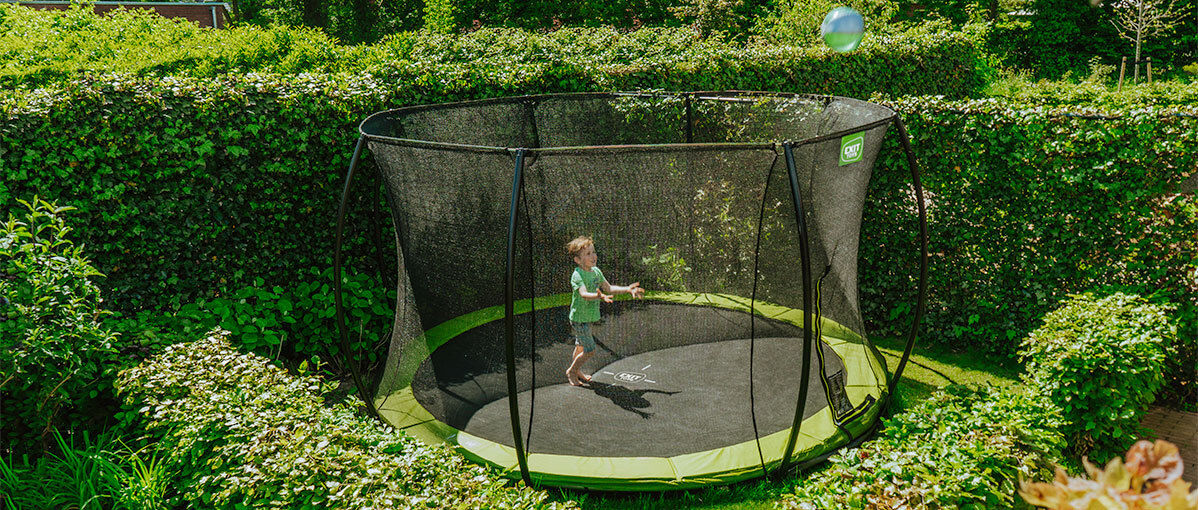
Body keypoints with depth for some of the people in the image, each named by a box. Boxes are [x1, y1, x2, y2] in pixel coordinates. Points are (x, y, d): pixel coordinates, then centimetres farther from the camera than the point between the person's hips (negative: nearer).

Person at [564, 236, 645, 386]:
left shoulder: (596, 271, 3)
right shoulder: (577, 275, -23)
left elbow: (609, 289, 12)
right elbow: (583, 293, -40)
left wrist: (628, 289, 3)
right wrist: (598, 296, -59)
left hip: (589, 317, 8)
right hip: (579, 319, -8)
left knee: (581, 346, 23)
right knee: (589, 350, -7)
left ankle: (576, 370, 41)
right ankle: (571, 371, 14)